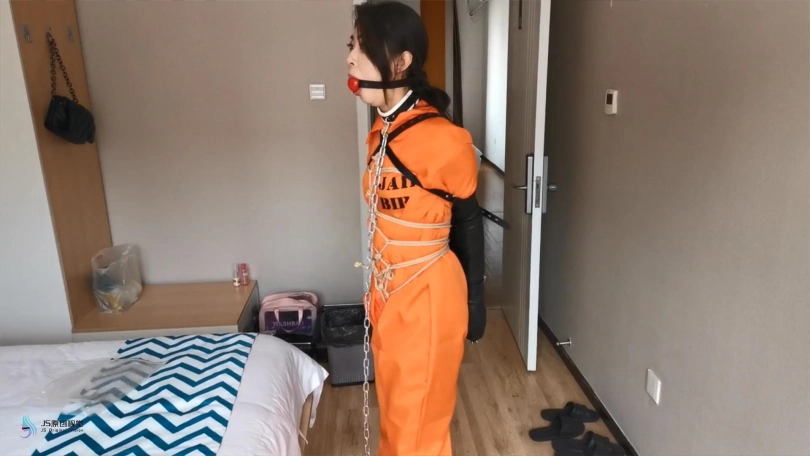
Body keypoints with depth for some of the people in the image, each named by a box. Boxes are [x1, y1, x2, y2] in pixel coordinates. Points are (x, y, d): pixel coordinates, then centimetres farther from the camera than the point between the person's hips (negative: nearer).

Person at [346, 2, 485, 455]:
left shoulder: (441, 138, -21)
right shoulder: (382, 132, 4)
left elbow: (469, 220, -11)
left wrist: (473, 300, -4)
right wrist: (379, 284, 16)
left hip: (427, 294, -8)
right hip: (388, 289, 8)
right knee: (396, 413, 25)